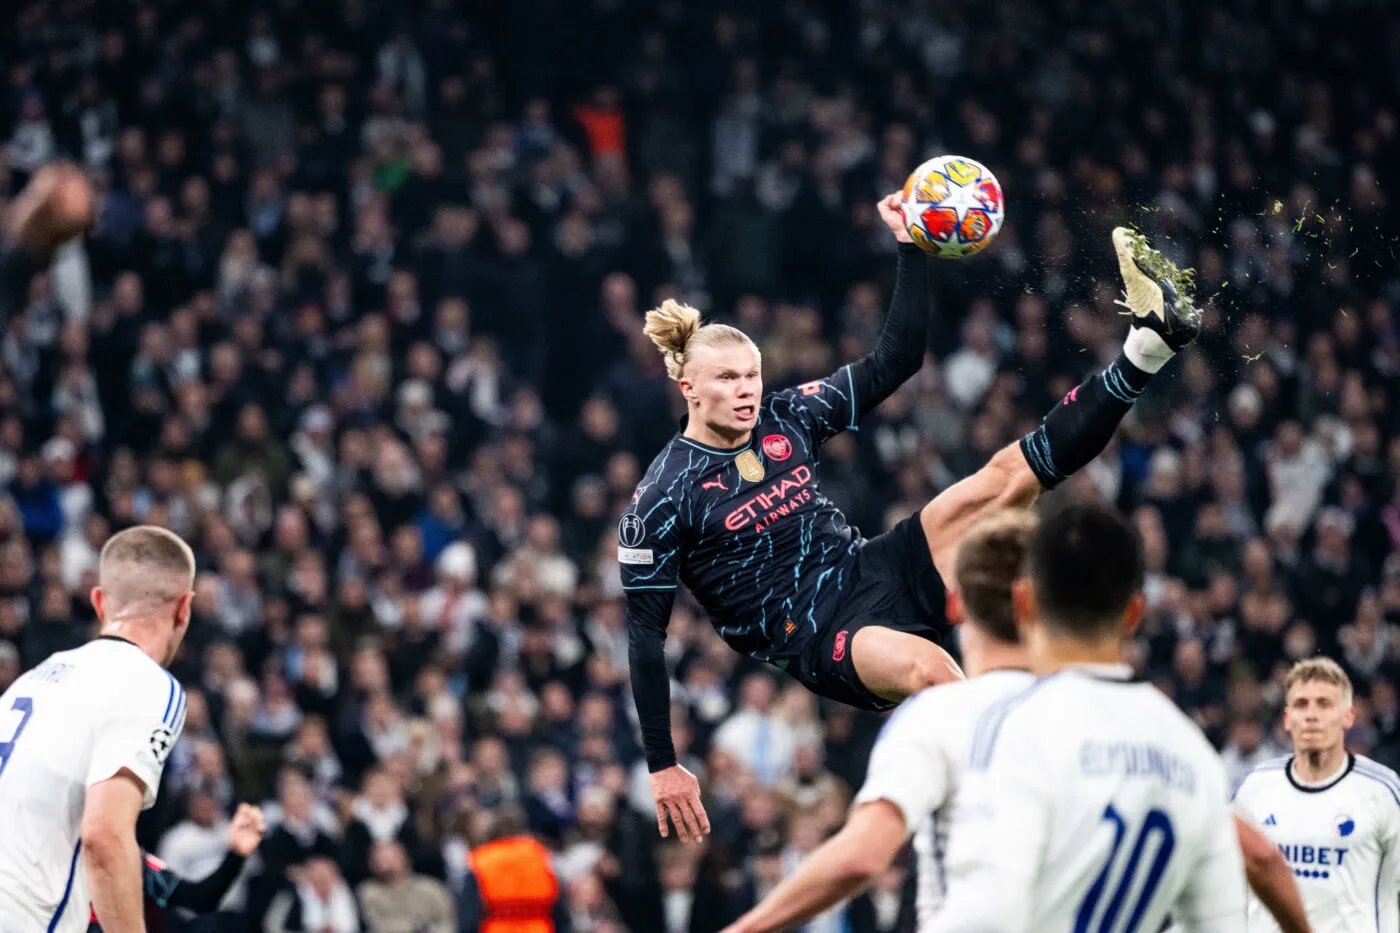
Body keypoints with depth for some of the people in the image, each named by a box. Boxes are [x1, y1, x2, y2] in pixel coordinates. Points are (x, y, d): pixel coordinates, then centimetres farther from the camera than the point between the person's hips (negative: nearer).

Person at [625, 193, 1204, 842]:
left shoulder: (786, 418, 6)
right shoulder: (662, 499, -9)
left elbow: (893, 362, 11)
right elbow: (643, 630, -8)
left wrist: (911, 251, 2)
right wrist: (662, 767, -11)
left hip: (870, 569, 6)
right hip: (817, 639, -6)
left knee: (1009, 474, -11)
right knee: (926, 667, -41)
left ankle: (1148, 341, -14)